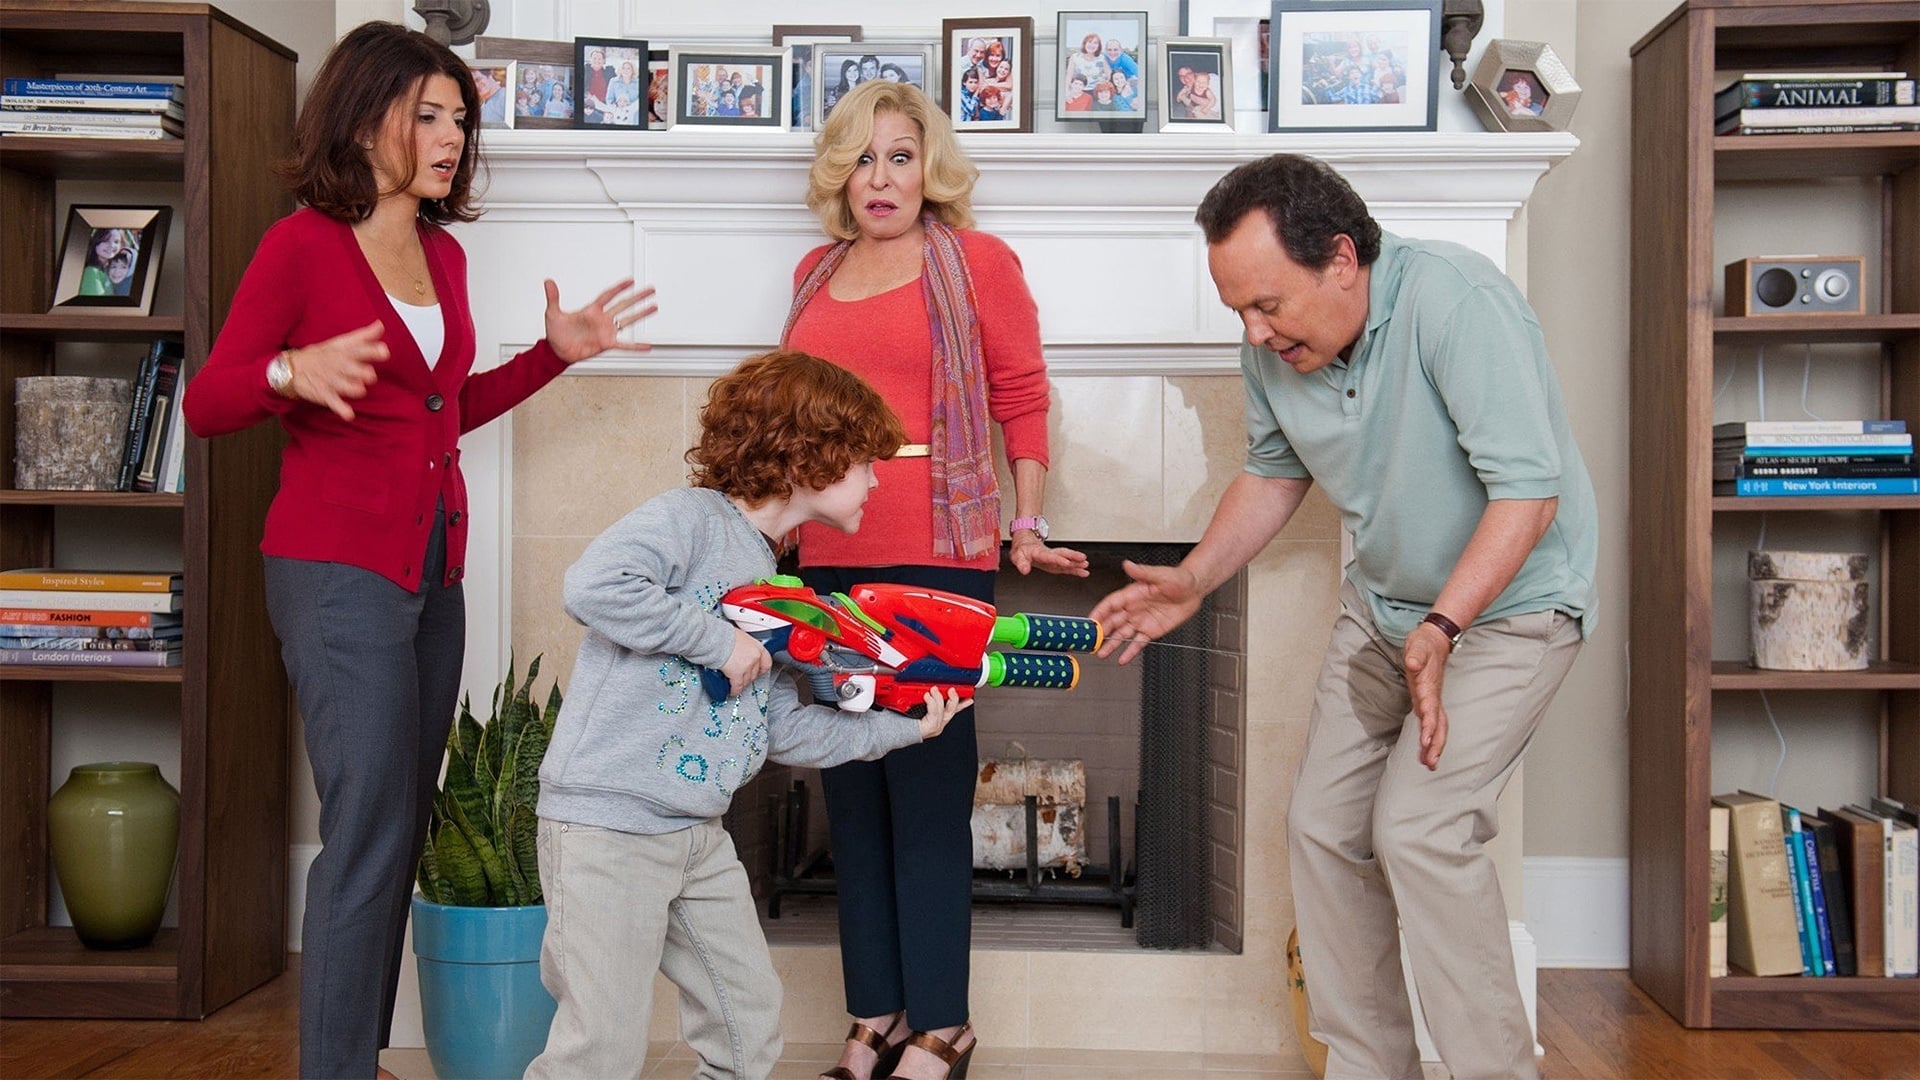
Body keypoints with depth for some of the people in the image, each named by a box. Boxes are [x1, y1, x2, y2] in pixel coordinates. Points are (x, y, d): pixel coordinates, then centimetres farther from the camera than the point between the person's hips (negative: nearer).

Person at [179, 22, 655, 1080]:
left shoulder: (444, 255, 13)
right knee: (370, 830, -11)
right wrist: (293, 372, -25)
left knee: (401, 831, 8)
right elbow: (205, 404, -6)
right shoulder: (302, 244, -7)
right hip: (340, 571, -7)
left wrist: (554, 352, 14)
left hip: (432, 572, 7)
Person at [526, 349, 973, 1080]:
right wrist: (718, 640, -22)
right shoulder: (691, 518, -12)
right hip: (608, 826, -9)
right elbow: (593, 585, -30)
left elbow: (783, 730, 13)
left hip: (699, 835, 9)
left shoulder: (769, 583, 14)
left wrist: (902, 727, 12)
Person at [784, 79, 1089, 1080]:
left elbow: (1023, 400, 1)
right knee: (851, 793, 10)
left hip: (937, 558, -5)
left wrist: (1028, 528, -5)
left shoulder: (977, 262, 1)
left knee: (926, 794, -2)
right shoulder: (816, 273, 15)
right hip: (829, 561, 6)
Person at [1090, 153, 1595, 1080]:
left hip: (1509, 602, -7)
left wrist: (1442, 629, -38)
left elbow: (1527, 488, -30)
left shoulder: (1453, 300, -29)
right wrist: (1192, 582, -1)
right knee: (1323, 825, 4)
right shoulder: (1274, 351, -7)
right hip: (1383, 602, 7)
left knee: (1419, 829, -18)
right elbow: (1273, 475, 11)